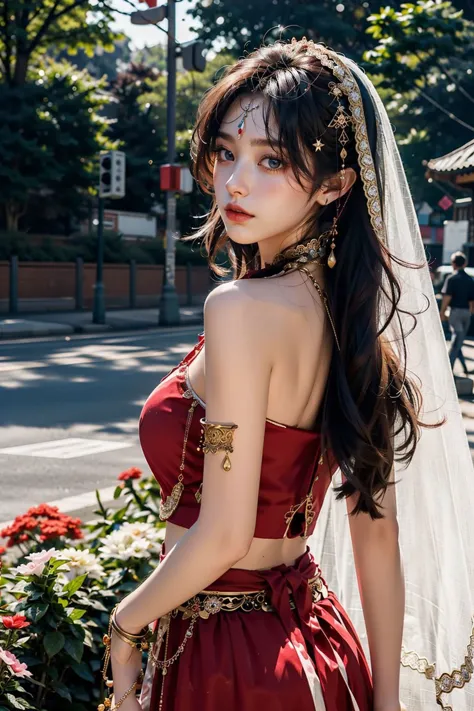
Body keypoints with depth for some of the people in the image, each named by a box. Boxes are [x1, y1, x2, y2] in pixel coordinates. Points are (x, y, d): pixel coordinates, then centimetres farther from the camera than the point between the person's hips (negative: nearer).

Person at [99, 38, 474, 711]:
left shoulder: (242, 307, -23)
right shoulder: (351, 315, 0)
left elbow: (223, 536, -24)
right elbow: (378, 535, 4)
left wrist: (126, 625, -7)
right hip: (320, 641, 7)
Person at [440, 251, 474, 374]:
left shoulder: (452, 278, -9)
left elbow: (447, 297, -14)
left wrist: (442, 313, -8)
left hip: (455, 311, -5)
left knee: (457, 340, -5)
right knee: (458, 342, 14)